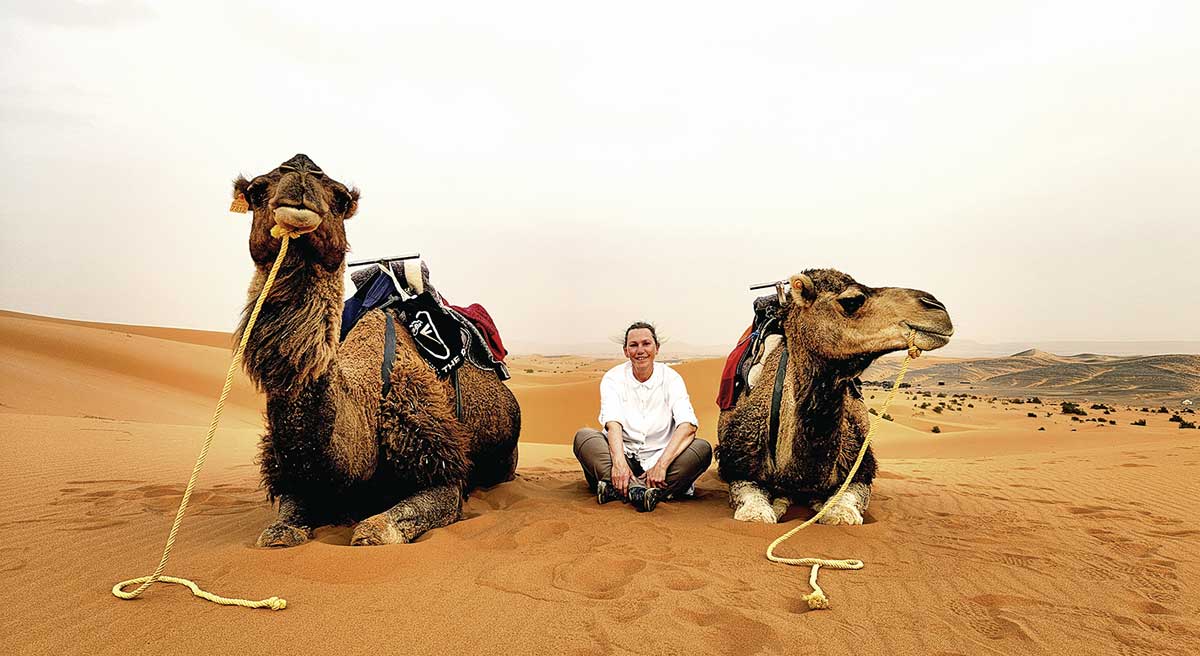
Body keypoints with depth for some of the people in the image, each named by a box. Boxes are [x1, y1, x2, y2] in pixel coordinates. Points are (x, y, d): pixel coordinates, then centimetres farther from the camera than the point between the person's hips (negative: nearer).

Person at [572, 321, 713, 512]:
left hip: (660, 455, 0)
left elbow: (688, 425, -17)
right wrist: (619, 462, -36)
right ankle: (636, 489, -43)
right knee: (583, 436, -23)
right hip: (624, 455, 0)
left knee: (703, 448, -26)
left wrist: (662, 464, -32)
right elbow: (613, 423, -17)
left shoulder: (670, 378, -3)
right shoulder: (613, 378, -2)